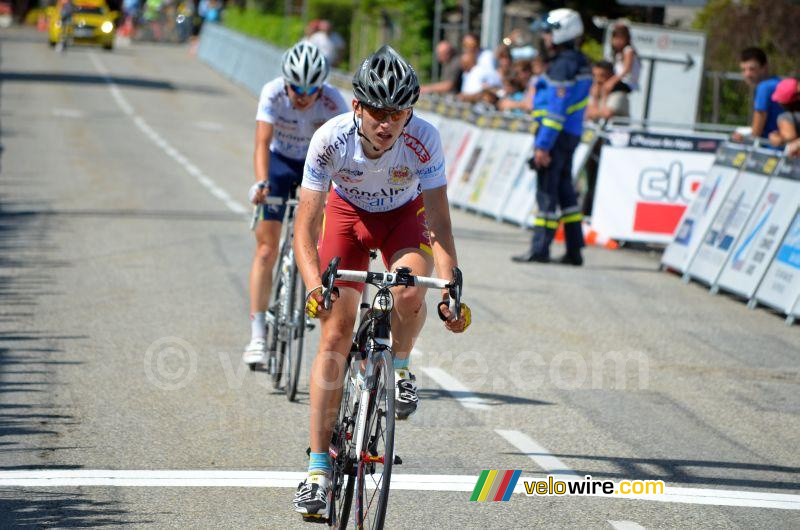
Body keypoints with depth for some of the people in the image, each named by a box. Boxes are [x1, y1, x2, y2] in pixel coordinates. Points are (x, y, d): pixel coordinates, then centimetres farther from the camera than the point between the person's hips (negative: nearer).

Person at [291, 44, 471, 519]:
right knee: (335, 335, -11)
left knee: (409, 294, -32)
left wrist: (450, 290, -43)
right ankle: (319, 469, -8)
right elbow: (306, 225, -31)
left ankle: (400, 368, 3)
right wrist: (314, 286, -47)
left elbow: (439, 223, -31)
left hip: (404, 215, 0)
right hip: (348, 212, 0)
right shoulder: (330, 140, -32)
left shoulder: (424, 140, -32)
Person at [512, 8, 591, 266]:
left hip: (557, 135, -10)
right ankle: (574, 251, 14)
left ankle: (540, 249, -3)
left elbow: (557, 110, -21)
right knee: (564, 190, 13)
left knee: (547, 191, -5)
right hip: (571, 135, 10)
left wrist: (543, 145, -21)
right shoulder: (580, 62, 14)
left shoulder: (562, 66, -17)